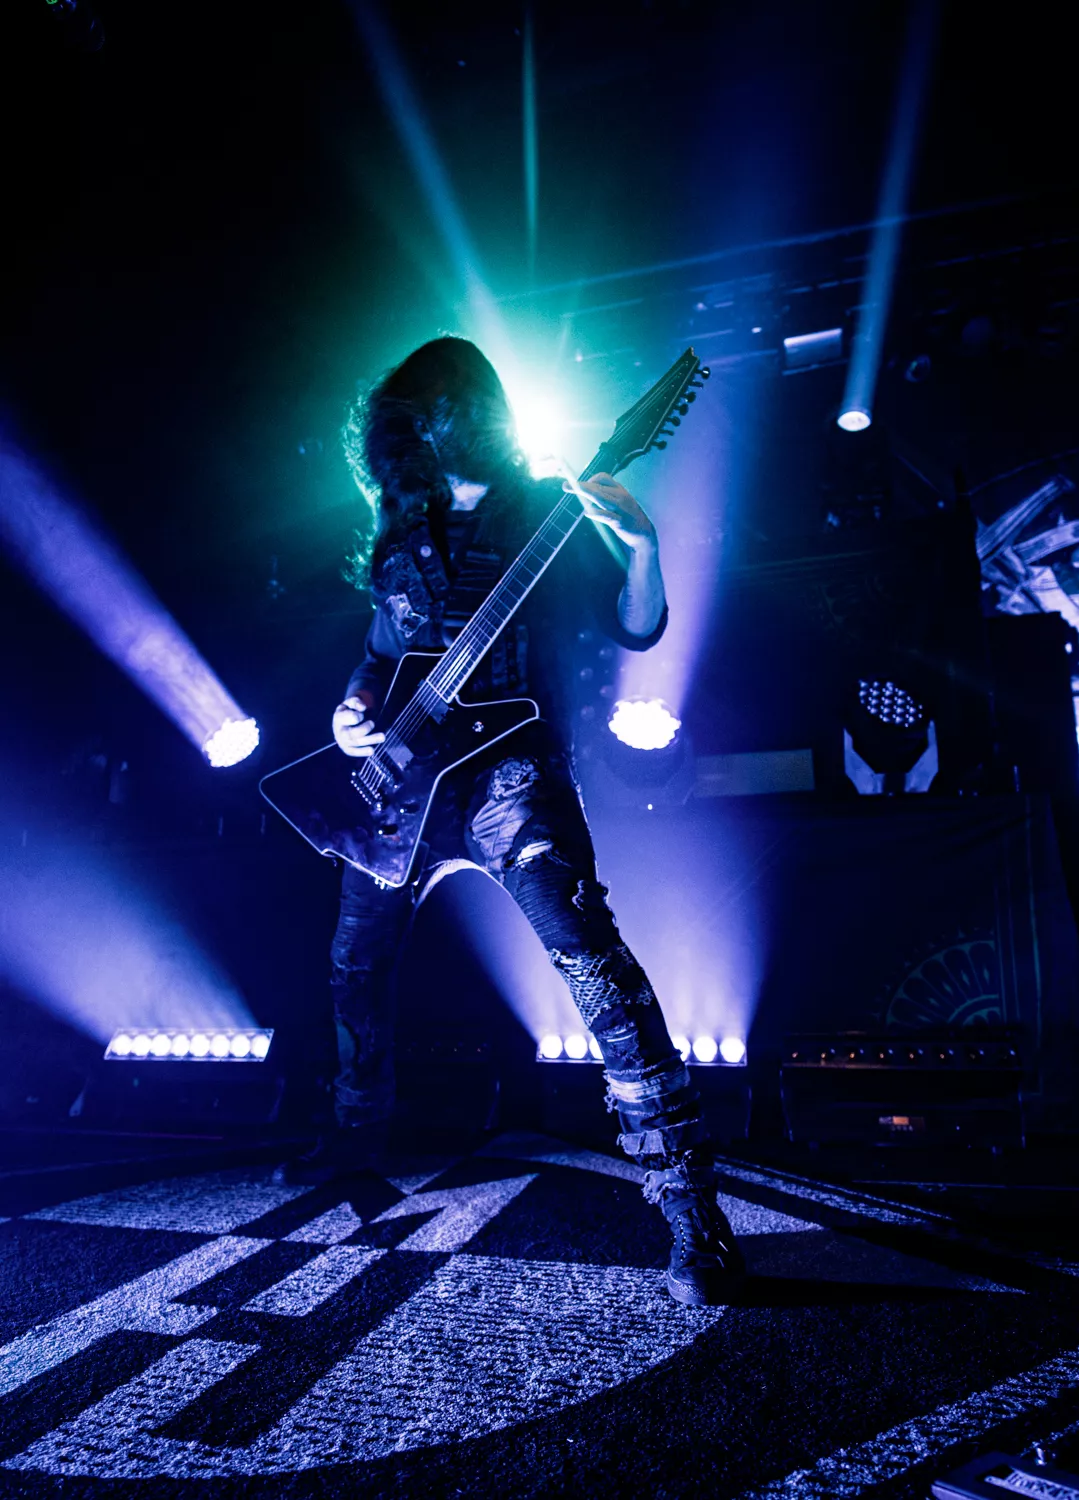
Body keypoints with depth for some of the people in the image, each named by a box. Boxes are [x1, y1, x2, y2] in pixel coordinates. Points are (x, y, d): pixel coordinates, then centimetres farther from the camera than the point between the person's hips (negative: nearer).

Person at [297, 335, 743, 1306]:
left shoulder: (548, 513, 1)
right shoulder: (404, 533, 14)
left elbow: (638, 630, -5)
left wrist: (642, 549, -24)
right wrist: (356, 709, 3)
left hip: (507, 765, -6)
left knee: (587, 954, -24)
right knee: (356, 962, 17)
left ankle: (692, 1209, -17)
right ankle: (358, 1137, 43)